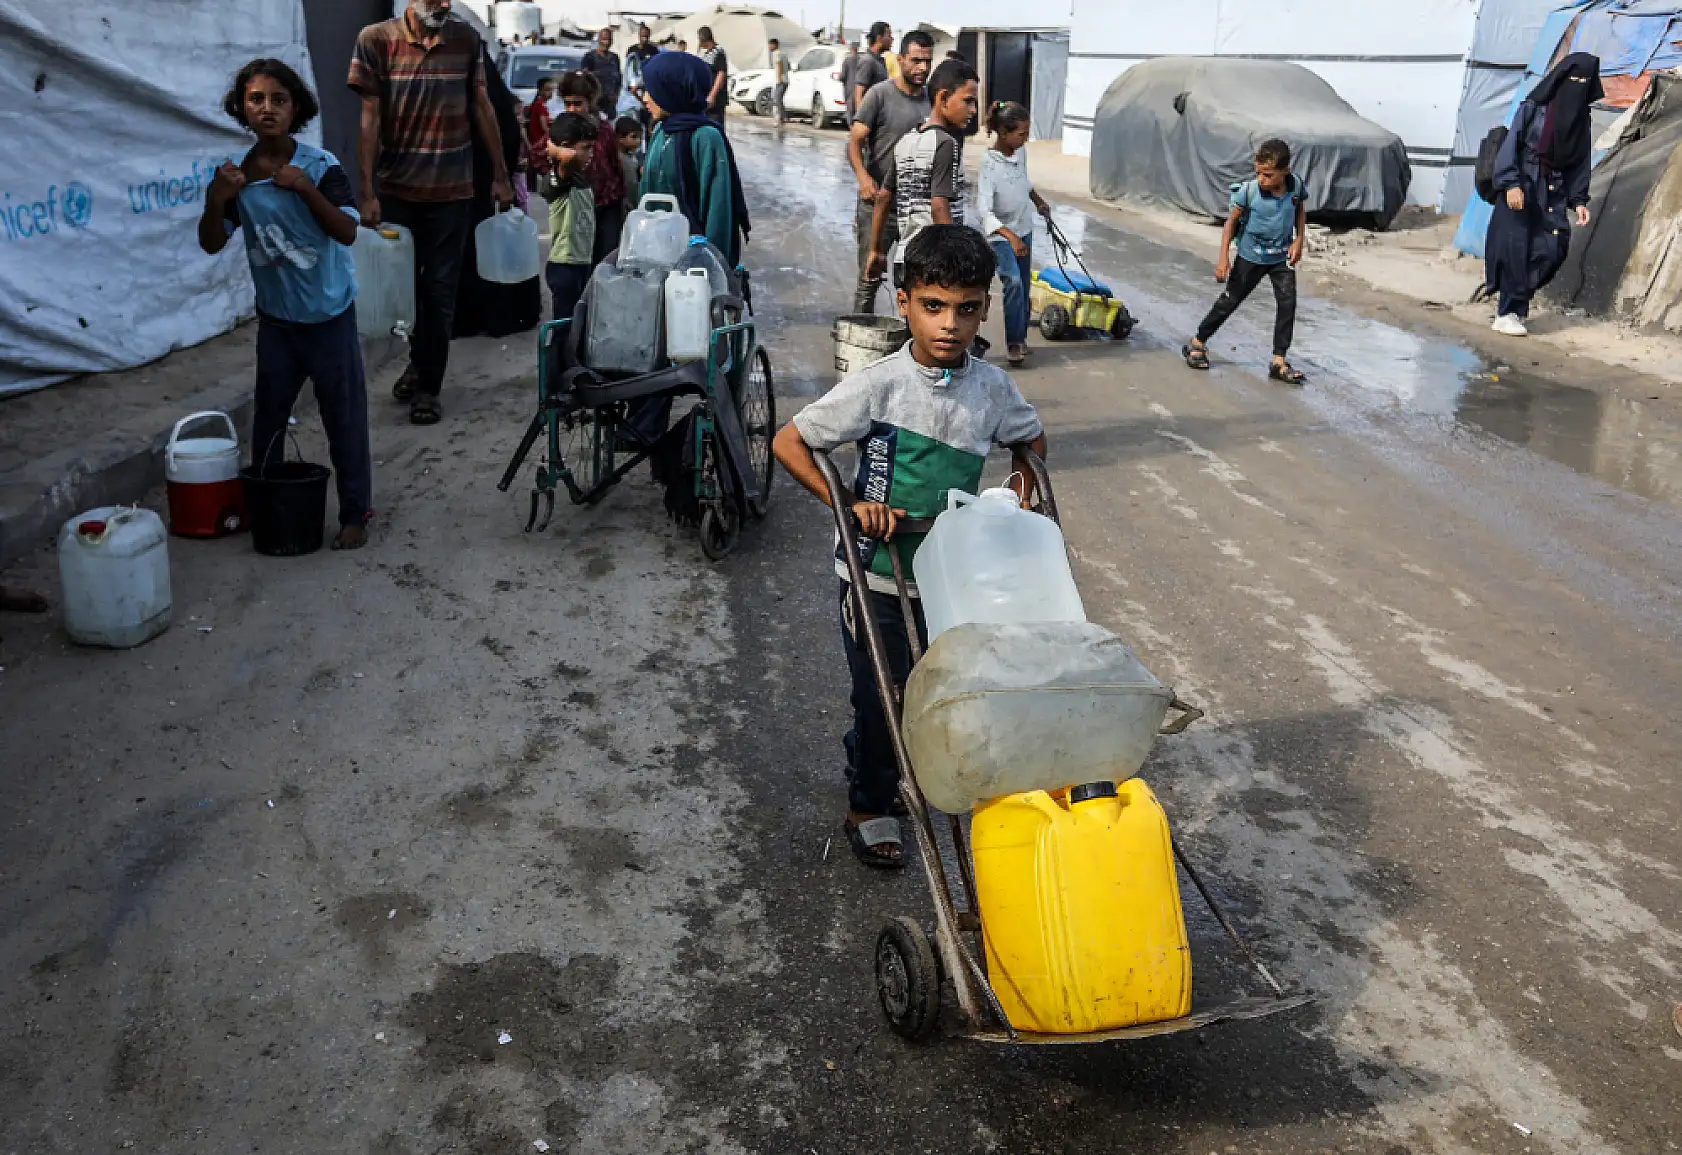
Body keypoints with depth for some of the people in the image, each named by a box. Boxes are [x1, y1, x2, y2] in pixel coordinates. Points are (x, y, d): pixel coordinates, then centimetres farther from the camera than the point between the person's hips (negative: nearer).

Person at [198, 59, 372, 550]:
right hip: (276, 318, 4)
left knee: (344, 417, 2)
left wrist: (306, 189, -32)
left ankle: (355, 513, 13)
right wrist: (216, 200, -19)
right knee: (267, 417, 12)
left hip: (329, 316, -3)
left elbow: (347, 232, -21)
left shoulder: (320, 166, -12)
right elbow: (212, 244, -1)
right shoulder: (236, 174, -2)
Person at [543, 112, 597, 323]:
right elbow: (568, 157, -38)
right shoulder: (560, 178, -15)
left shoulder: (580, 176, 11)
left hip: (583, 263, 9)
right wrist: (553, 149, -22)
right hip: (565, 266, -9)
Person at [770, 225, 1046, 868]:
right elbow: (788, 443, -12)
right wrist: (848, 504, -19)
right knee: (880, 696, 9)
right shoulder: (879, 386, -17)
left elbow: (1031, 440, 17)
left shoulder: (992, 387, -4)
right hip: (879, 577, -4)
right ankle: (869, 805, 32)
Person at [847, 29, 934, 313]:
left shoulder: (931, 100, 10)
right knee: (870, 278, 0)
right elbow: (854, 141, -14)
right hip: (879, 202, -5)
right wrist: (863, 176, -31)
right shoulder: (881, 94, -7)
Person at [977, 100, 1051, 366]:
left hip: (1024, 229, 7)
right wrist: (1011, 237, -42)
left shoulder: (1021, 151, -3)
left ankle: (1020, 337, 22)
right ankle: (1014, 343, -14)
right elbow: (983, 210, -33)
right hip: (999, 235, -7)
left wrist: (1039, 201, 32)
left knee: (1024, 285, 11)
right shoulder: (989, 164, -25)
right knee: (1013, 283, -21)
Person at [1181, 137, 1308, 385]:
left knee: (1288, 302, -9)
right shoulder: (1248, 190, -21)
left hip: (1282, 257, 2)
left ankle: (1279, 362, -3)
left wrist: (1298, 240, -4)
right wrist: (1223, 258, -13)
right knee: (1230, 300, 7)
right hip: (1250, 257, -2)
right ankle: (1197, 343, 24)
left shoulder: (1296, 185, -12)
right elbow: (1231, 221, -9)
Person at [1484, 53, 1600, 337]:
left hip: (1553, 193, 5)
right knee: (1515, 247, -7)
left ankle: (1511, 291, 14)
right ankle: (1506, 314, 1)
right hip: (1521, 188, -5)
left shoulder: (1581, 120, 10)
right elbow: (1509, 146, -9)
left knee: (1555, 247, -7)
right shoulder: (1532, 109, -3)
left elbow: (1581, 162, 11)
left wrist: (1579, 200, 2)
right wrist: (1511, 184, -21)